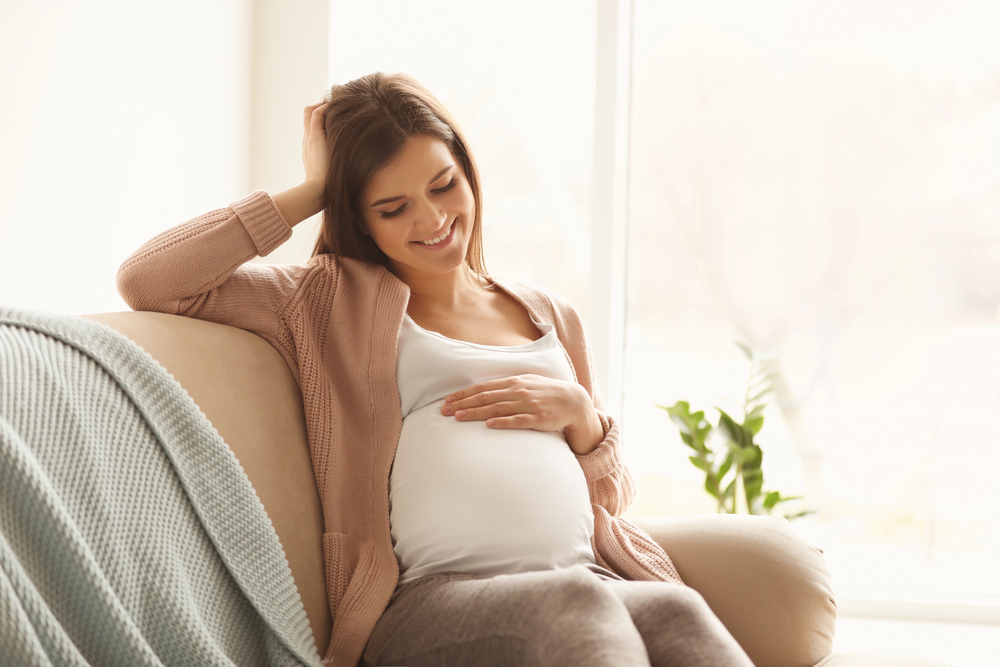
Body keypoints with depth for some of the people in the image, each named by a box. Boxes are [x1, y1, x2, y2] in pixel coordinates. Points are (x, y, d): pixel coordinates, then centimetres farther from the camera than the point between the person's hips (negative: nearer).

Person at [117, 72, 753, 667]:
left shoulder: (551, 316, 28)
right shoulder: (332, 302, 18)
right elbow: (146, 281, 5)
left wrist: (579, 413, 6)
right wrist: (310, 192, 11)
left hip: (594, 578, 3)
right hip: (426, 601, -3)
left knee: (675, 612, -35)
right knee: (575, 605, -39)